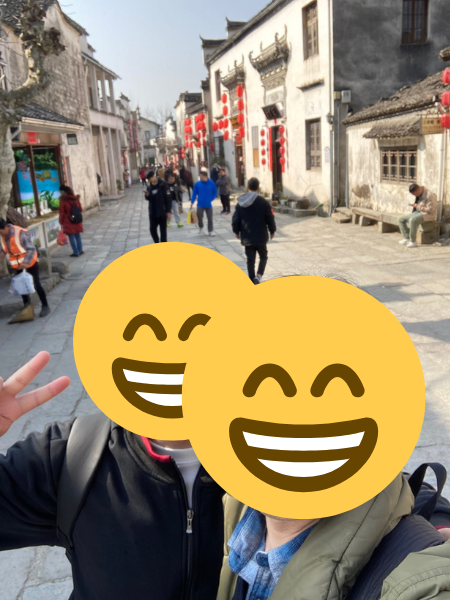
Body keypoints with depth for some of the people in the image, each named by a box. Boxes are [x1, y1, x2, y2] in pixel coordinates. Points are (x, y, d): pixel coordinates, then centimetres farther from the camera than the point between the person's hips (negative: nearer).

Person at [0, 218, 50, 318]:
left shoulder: (20, 233, -30)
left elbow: (31, 249, -27)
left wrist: (26, 262, -38)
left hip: (30, 263, -6)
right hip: (17, 265, 7)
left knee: (36, 284, -5)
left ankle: (45, 306, 7)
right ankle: (26, 303, 39)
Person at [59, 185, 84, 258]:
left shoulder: (63, 200, -12)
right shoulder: (76, 198, 3)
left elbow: (62, 212, -10)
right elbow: (80, 209, 8)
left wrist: (61, 222, -1)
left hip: (68, 222, -5)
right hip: (77, 221, 5)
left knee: (71, 237, 1)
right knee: (78, 236, 15)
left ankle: (76, 252, 1)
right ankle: (80, 250, 21)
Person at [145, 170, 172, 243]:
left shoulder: (162, 185, -12)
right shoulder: (150, 186, 4)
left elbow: (168, 198, -12)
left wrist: (168, 211, -15)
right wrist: (147, 195, -9)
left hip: (162, 212, -5)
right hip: (153, 212, 5)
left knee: (163, 230, 3)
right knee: (152, 229, 10)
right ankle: (157, 243, 29)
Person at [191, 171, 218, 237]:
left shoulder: (212, 184, -7)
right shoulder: (198, 184, -6)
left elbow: (215, 193, 4)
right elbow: (194, 193, 0)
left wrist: (210, 199, -9)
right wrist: (192, 202, -7)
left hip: (208, 205, 0)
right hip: (200, 204, 0)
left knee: (210, 218, 4)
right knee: (199, 217, -3)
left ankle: (211, 231, 18)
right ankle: (201, 228, 25)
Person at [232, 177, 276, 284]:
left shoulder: (240, 203, 0)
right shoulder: (263, 202, -10)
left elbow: (235, 219, 5)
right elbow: (270, 218, -5)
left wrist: (236, 231, 21)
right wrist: (272, 231, 10)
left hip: (247, 238, 3)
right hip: (260, 236, -2)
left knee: (250, 259, 10)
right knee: (263, 256, 15)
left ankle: (252, 279, 10)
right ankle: (259, 275, -5)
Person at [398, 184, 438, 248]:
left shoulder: (429, 195, -20)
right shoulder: (418, 194, 6)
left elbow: (430, 210, -23)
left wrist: (418, 206, -18)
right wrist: (414, 206, 4)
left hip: (428, 214, -9)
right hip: (418, 213, 10)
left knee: (412, 220, -37)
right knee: (401, 220, -2)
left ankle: (413, 242, -30)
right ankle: (406, 239, -6)